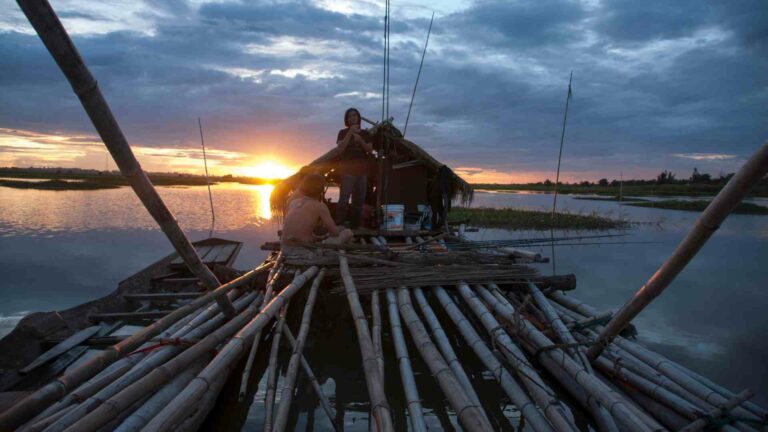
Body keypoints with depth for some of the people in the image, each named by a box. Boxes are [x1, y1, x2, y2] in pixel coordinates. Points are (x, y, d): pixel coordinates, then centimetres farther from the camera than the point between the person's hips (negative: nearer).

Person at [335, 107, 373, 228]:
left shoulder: (365, 134, 13)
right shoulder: (343, 132, 6)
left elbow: (370, 150, 4)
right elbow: (340, 148, -10)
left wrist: (360, 140, -11)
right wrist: (350, 133, -16)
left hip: (362, 169, 4)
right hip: (347, 169, -3)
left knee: (359, 199, 3)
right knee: (344, 198, -15)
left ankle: (355, 224, 10)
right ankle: (339, 225, -14)